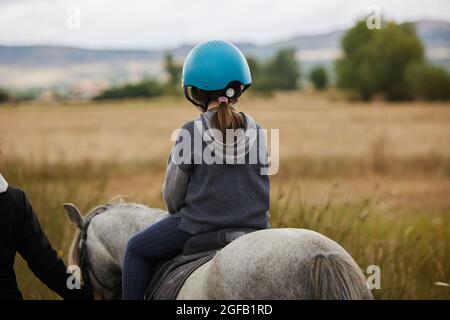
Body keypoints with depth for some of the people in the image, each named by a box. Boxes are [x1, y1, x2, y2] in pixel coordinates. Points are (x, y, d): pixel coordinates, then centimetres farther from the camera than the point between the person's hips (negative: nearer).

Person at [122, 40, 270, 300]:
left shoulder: (192, 132, -11)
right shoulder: (255, 131, 1)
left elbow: (173, 193, -4)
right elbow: (260, 182, 9)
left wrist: (179, 212, 16)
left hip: (198, 226, -4)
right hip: (254, 226, 4)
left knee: (137, 249, 17)